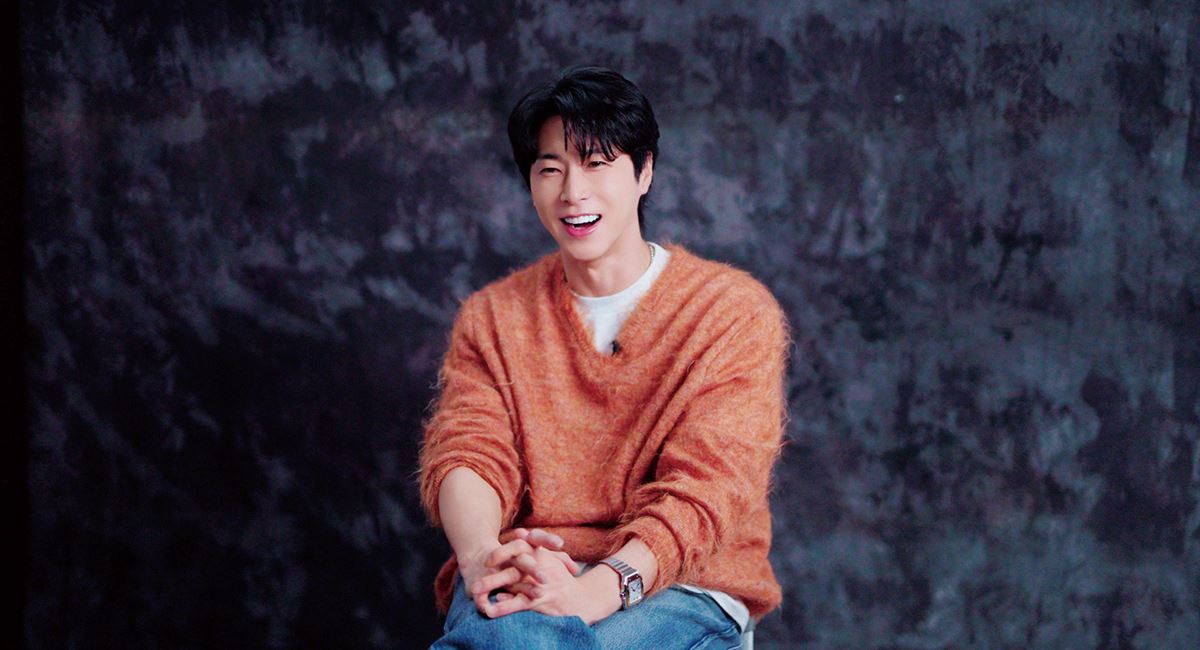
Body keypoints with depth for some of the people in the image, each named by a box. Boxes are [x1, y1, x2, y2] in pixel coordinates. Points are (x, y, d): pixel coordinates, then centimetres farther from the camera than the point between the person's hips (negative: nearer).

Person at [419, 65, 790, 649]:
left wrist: (599, 589, -28)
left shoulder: (736, 312, 3)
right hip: (522, 581, 3)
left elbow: (706, 489, -9)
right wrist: (481, 556, -24)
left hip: (679, 589, -3)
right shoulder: (492, 317, 16)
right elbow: (465, 454, 1)